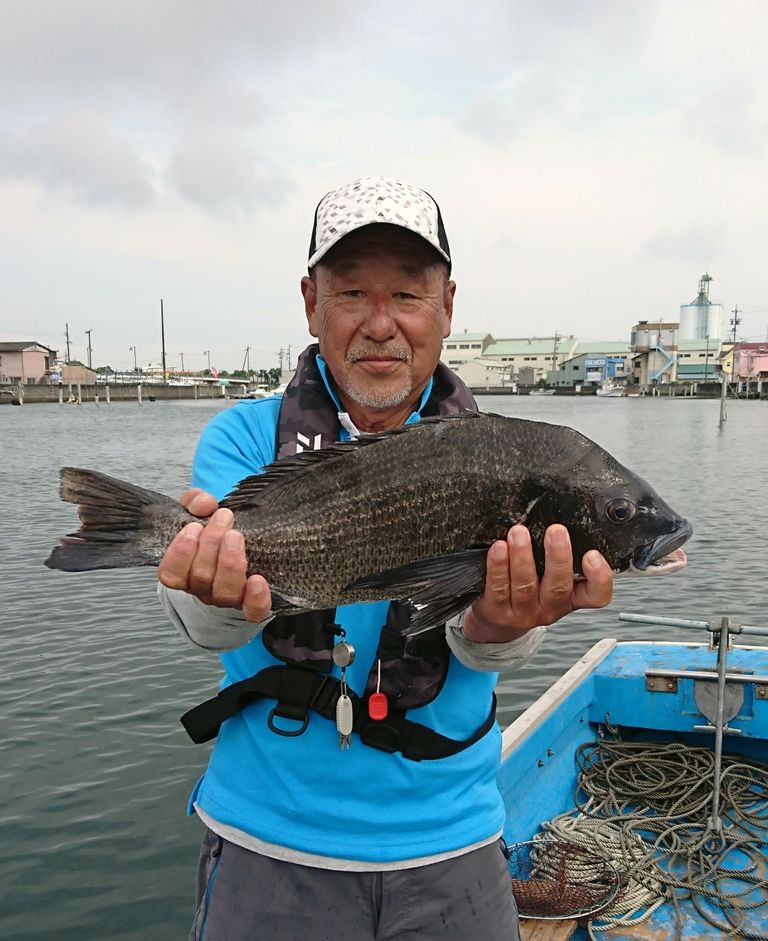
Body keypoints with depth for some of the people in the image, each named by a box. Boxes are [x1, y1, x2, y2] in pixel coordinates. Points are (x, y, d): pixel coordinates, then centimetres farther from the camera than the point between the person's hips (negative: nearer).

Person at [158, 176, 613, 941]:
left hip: (448, 841, 1)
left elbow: (489, 650, -19)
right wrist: (217, 597, -43)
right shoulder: (247, 437, -5)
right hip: (270, 843, 0)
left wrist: (498, 624, -41)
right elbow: (208, 626, -20)